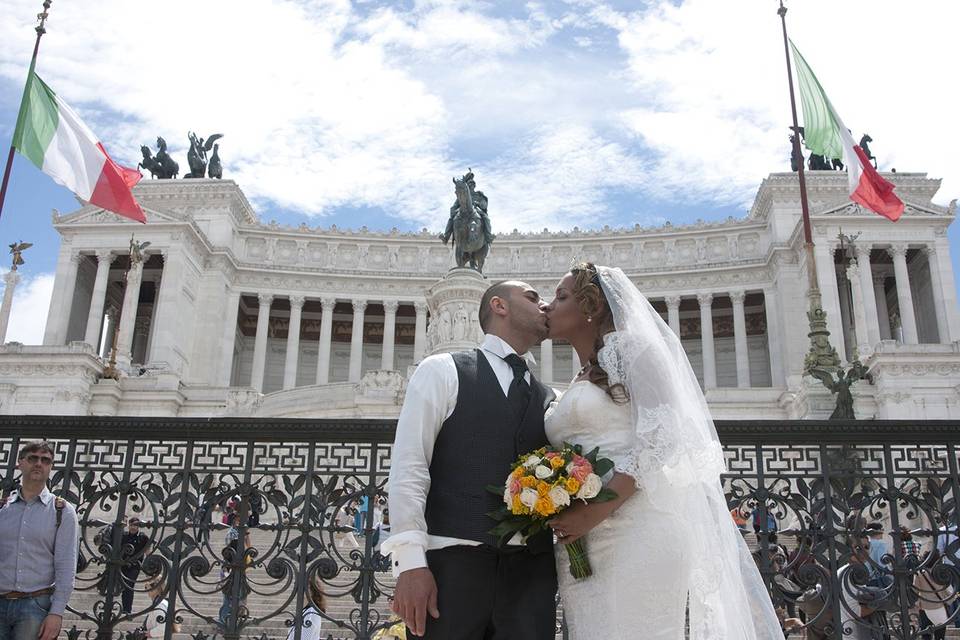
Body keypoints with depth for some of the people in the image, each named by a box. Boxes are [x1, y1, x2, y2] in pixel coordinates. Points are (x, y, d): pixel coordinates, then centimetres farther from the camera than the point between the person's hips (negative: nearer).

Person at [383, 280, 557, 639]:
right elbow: (408, 466, -4)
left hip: (531, 571, 4)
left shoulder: (548, 400, 19)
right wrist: (410, 561, -13)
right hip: (452, 565, -4)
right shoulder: (442, 371, 5)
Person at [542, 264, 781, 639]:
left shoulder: (630, 345, 0)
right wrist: (559, 514, 3)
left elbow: (660, 437, -12)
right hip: (582, 545, 7)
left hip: (636, 530, -7)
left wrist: (596, 511, -18)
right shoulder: (575, 386, 23)